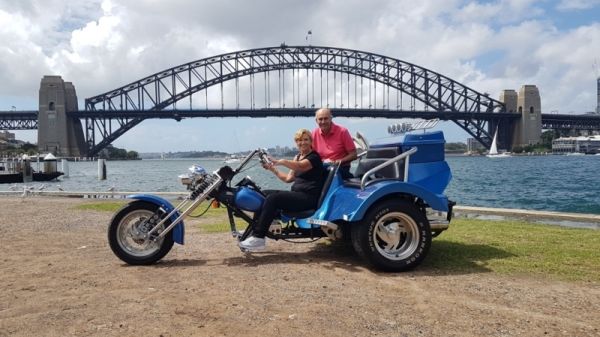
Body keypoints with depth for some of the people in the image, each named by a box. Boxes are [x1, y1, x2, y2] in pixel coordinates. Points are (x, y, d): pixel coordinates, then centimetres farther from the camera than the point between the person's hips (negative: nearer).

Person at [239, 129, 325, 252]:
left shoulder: (314, 157, -6)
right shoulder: (298, 157, 20)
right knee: (264, 194, 1)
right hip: (297, 194, 9)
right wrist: (273, 169, 6)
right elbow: (288, 178, 18)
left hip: (309, 197, -9)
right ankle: (254, 230, 1)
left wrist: (281, 161, -46)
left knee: (273, 198, -26)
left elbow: (300, 166, -30)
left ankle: (258, 238, -26)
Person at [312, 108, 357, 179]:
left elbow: (353, 155, -4)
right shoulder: (314, 134, 5)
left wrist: (339, 161, -18)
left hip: (341, 168, -3)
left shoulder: (342, 131, -4)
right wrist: (323, 161, -9)